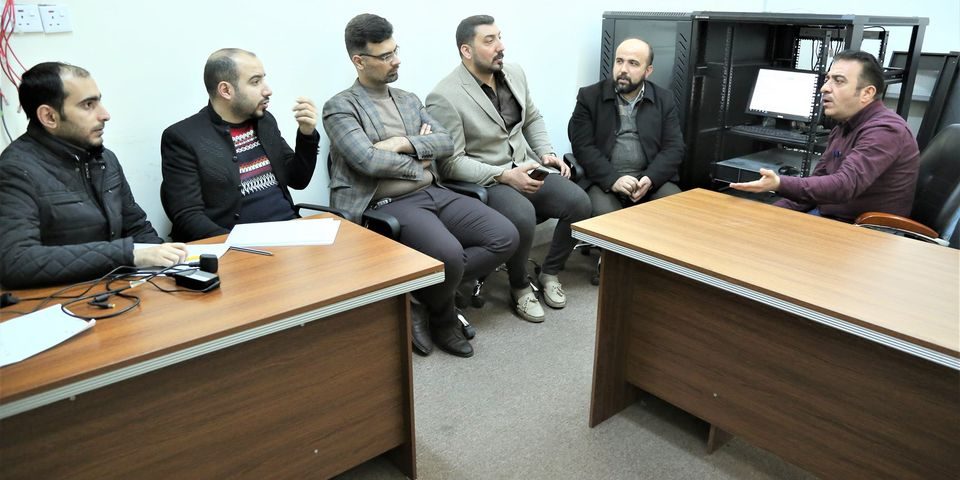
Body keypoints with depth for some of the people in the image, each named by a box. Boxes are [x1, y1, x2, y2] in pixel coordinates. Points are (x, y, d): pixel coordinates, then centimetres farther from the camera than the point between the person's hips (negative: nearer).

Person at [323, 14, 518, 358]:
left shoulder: (409, 100, 19)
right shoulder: (340, 107, -2)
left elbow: (446, 142, 8)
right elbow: (369, 161, -16)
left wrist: (403, 143, -8)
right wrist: (419, 163, -2)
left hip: (434, 193, 7)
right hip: (389, 205, -7)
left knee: (505, 237, -10)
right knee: (449, 253, -32)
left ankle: (428, 293, 0)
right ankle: (442, 314, 2)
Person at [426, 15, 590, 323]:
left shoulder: (514, 74, 7)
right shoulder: (444, 97, -16)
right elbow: (451, 163, -18)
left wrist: (546, 153, 4)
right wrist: (504, 176, -24)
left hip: (526, 169, 7)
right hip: (483, 183, -6)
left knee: (579, 202, -15)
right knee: (522, 215, -35)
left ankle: (550, 272, 8)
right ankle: (519, 286, -6)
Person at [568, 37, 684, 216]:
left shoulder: (664, 101, 10)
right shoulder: (589, 97, 4)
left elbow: (674, 148, 4)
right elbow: (582, 146, -5)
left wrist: (649, 179, -15)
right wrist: (613, 179, -19)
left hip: (651, 180, 3)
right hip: (603, 181, -2)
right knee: (605, 215, -31)